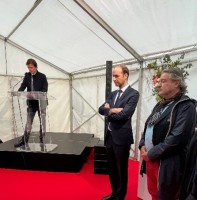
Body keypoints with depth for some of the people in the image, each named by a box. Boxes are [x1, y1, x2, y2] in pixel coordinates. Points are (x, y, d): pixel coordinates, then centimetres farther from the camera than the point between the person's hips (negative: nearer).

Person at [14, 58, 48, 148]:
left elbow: (45, 89, -11)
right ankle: (24, 140, 22)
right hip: (31, 102, 4)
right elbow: (23, 86, 0)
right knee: (28, 121, 12)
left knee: (42, 121, 4)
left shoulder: (42, 76, -6)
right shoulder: (27, 75, 7)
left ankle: (42, 140, 16)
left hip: (41, 102, -4)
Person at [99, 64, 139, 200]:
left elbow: (124, 115, -22)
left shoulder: (133, 94, -12)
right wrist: (112, 110, -19)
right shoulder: (113, 94, 11)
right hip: (110, 136, 7)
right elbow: (101, 109, 1)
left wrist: (109, 112, -5)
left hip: (122, 137, -7)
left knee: (121, 170, 12)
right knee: (112, 168, 22)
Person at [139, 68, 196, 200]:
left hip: (167, 164, -7)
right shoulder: (160, 105, 12)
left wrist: (151, 154, -17)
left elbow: (177, 138, -24)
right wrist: (142, 145, -1)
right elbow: (148, 126, 15)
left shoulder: (186, 106, -14)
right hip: (150, 159, 7)